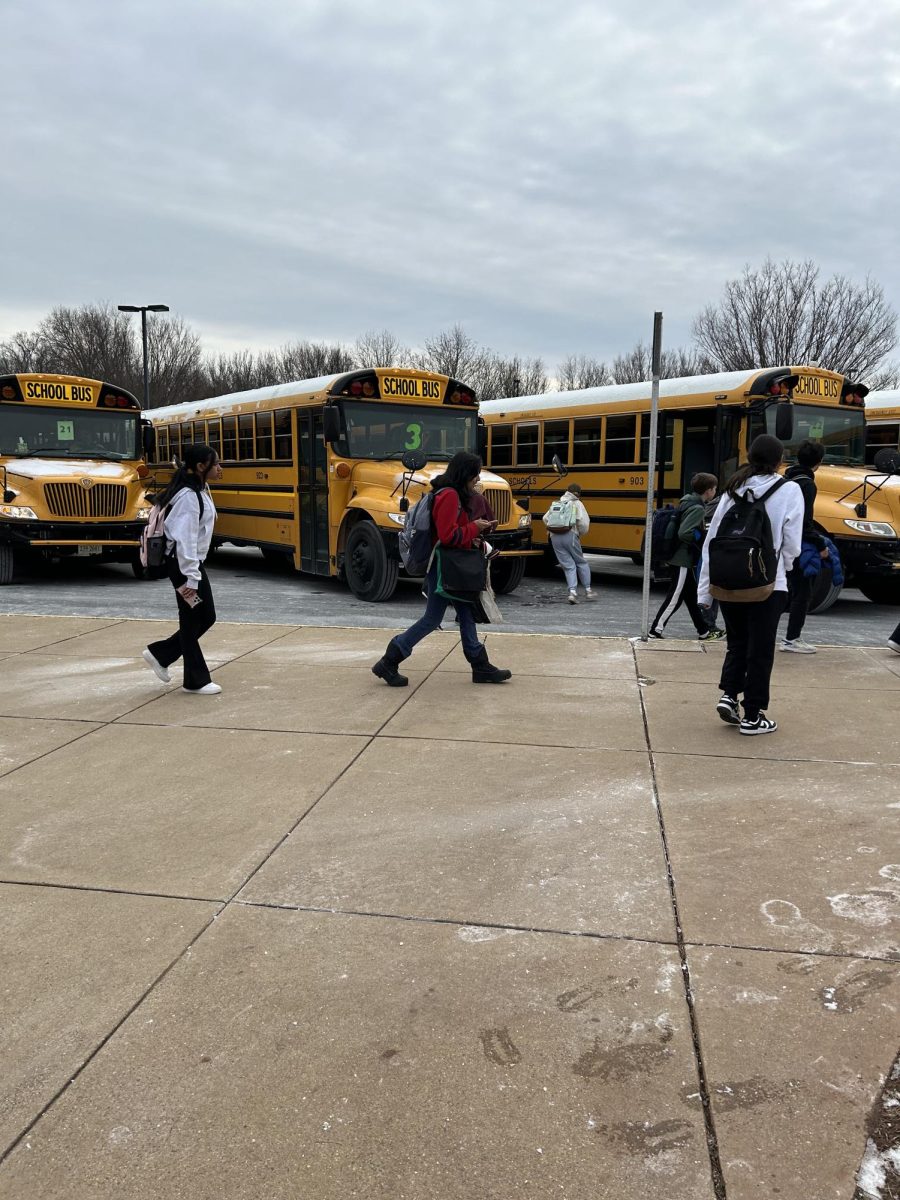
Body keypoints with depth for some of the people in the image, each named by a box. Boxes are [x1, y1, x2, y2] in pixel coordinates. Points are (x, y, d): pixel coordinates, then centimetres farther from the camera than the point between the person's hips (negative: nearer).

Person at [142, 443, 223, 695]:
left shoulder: (200, 491, 10)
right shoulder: (188, 497, -20)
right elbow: (184, 540, -25)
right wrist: (190, 579, -25)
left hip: (195, 561, 10)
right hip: (183, 564, -10)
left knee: (206, 617, 13)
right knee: (191, 620, 1)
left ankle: (159, 654, 24)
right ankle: (196, 680, 14)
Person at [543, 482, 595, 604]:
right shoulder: (577, 503, 3)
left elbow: (545, 518, 15)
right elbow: (584, 522, -9)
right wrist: (581, 534, 8)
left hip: (555, 537, 4)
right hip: (570, 536, -4)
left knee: (568, 566, 7)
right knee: (581, 562, 14)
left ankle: (572, 592, -9)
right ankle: (588, 591, 18)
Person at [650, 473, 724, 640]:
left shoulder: (687, 502, 11)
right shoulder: (697, 508, -17)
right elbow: (684, 533, -27)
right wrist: (704, 539, -13)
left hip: (679, 557, 10)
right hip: (683, 560, -10)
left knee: (692, 596, 15)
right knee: (675, 598, -3)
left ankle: (704, 631, 24)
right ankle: (655, 630, 2)